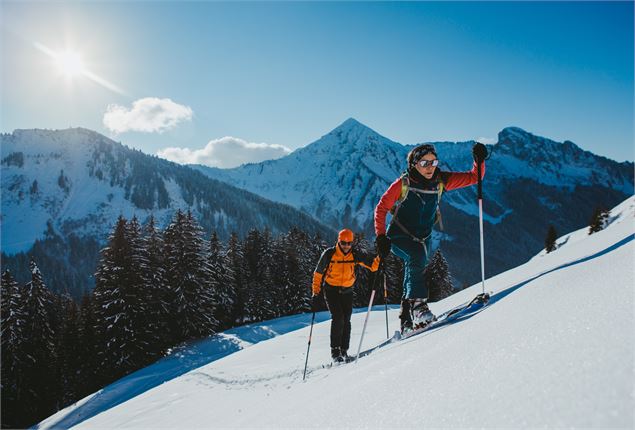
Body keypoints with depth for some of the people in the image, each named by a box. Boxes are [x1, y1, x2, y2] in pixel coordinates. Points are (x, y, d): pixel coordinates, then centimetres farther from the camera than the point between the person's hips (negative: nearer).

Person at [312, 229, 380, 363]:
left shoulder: (355, 255, -4)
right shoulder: (329, 254, -10)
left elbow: (373, 264, -7)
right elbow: (318, 273, -1)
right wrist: (316, 291, -3)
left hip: (347, 291, 3)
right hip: (331, 290, -3)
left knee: (346, 321, 1)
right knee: (338, 318, -16)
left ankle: (344, 351, 12)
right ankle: (335, 350, -7)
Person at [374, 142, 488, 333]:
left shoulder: (441, 181, -8)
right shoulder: (403, 184, -16)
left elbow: (473, 177, -6)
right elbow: (381, 208, -10)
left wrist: (479, 160, -25)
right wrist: (381, 237, -18)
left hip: (423, 239, 4)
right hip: (399, 237, -4)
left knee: (413, 274, 9)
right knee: (417, 256, -33)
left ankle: (406, 319, 23)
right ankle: (418, 305, -36)